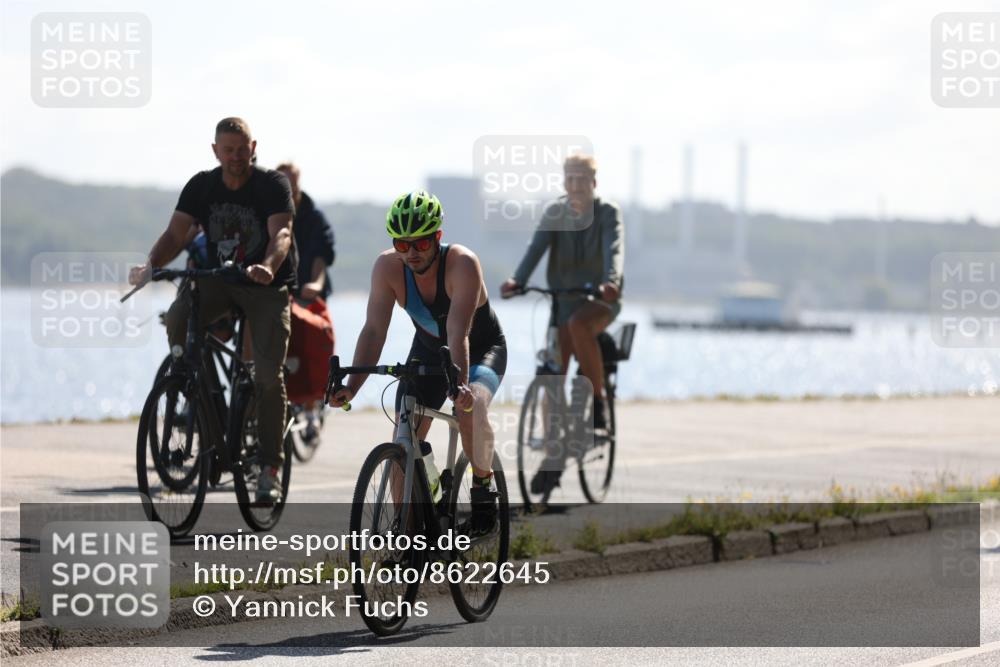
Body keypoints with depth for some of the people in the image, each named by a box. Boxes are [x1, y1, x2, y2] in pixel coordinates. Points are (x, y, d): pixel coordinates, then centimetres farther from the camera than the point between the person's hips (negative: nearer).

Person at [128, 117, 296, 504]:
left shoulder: (273, 185, -13)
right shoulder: (201, 186, -3)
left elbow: (281, 233, -28)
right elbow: (176, 233, -11)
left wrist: (268, 267, -50)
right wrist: (150, 266, -32)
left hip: (267, 286, -3)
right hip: (218, 281, 3)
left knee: (268, 375, -15)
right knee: (178, 317, -29)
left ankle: (270, 469, -6)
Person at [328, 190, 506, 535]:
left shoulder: (462, 264, -34)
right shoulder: (387, 267, -22)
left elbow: (458, 335, -42)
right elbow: (374, 329, -26)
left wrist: (460, 387, -56)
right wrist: (351, 386, -38)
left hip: (482, 349, -4)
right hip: (428, 349, 4)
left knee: (471, 407, -34)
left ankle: (483, 485, -12)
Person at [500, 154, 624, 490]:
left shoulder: (608, 213, -9)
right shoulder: (555, 213, -1)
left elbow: (614, 249, -27)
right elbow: (536, 248, -17)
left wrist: (611, 282, -48)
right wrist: (516, 280, -36)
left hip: (600, 301, -4)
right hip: (563, 301, 4)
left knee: (578, 323, -38)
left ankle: (598, 398, -21)